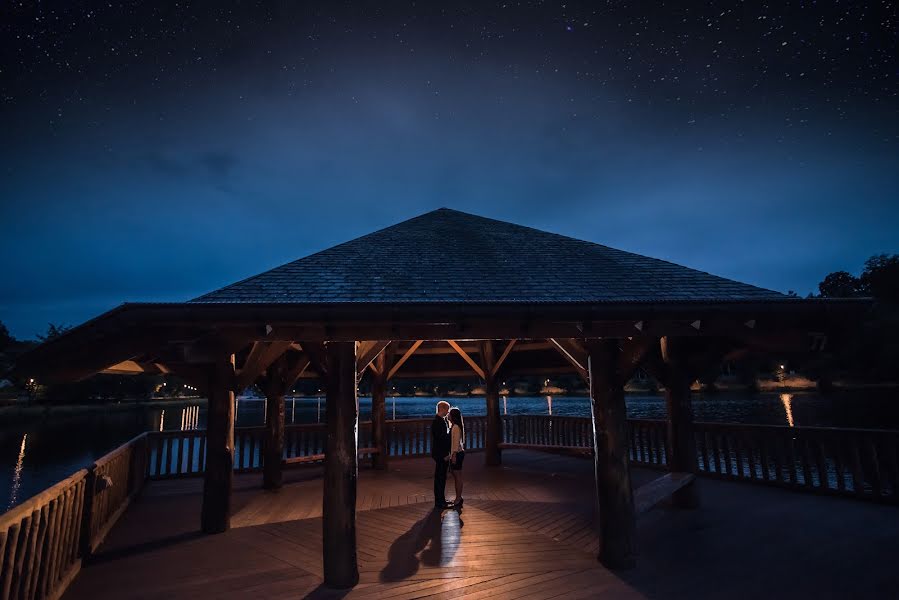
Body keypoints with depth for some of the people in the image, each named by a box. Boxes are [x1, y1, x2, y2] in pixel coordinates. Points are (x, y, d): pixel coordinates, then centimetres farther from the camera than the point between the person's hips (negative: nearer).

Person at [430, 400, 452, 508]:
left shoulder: (442, 420, 12)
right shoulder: (437, 421, -19)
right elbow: (439, 439, -22)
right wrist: (444, 455, -20)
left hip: (442, 454, 10)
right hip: (440, 454, -10)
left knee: (441, 477, 16)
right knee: (440, 478, -2)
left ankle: (441, 500, 25)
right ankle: (439, 502, 5)